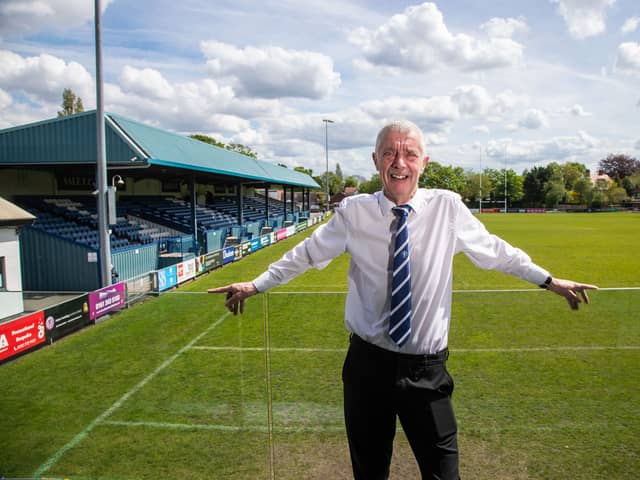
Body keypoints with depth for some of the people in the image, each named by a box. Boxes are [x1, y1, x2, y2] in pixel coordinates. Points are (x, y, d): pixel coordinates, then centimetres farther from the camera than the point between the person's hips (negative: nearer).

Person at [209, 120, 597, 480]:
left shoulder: (448, 207, -5)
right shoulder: (354, 212, -5)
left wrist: (549, 281, 12)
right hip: (368, 364, 1)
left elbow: (496, 252, 7)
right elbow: (307, 253, 6)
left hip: (427, 370, 0)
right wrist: (257, 284, 10)